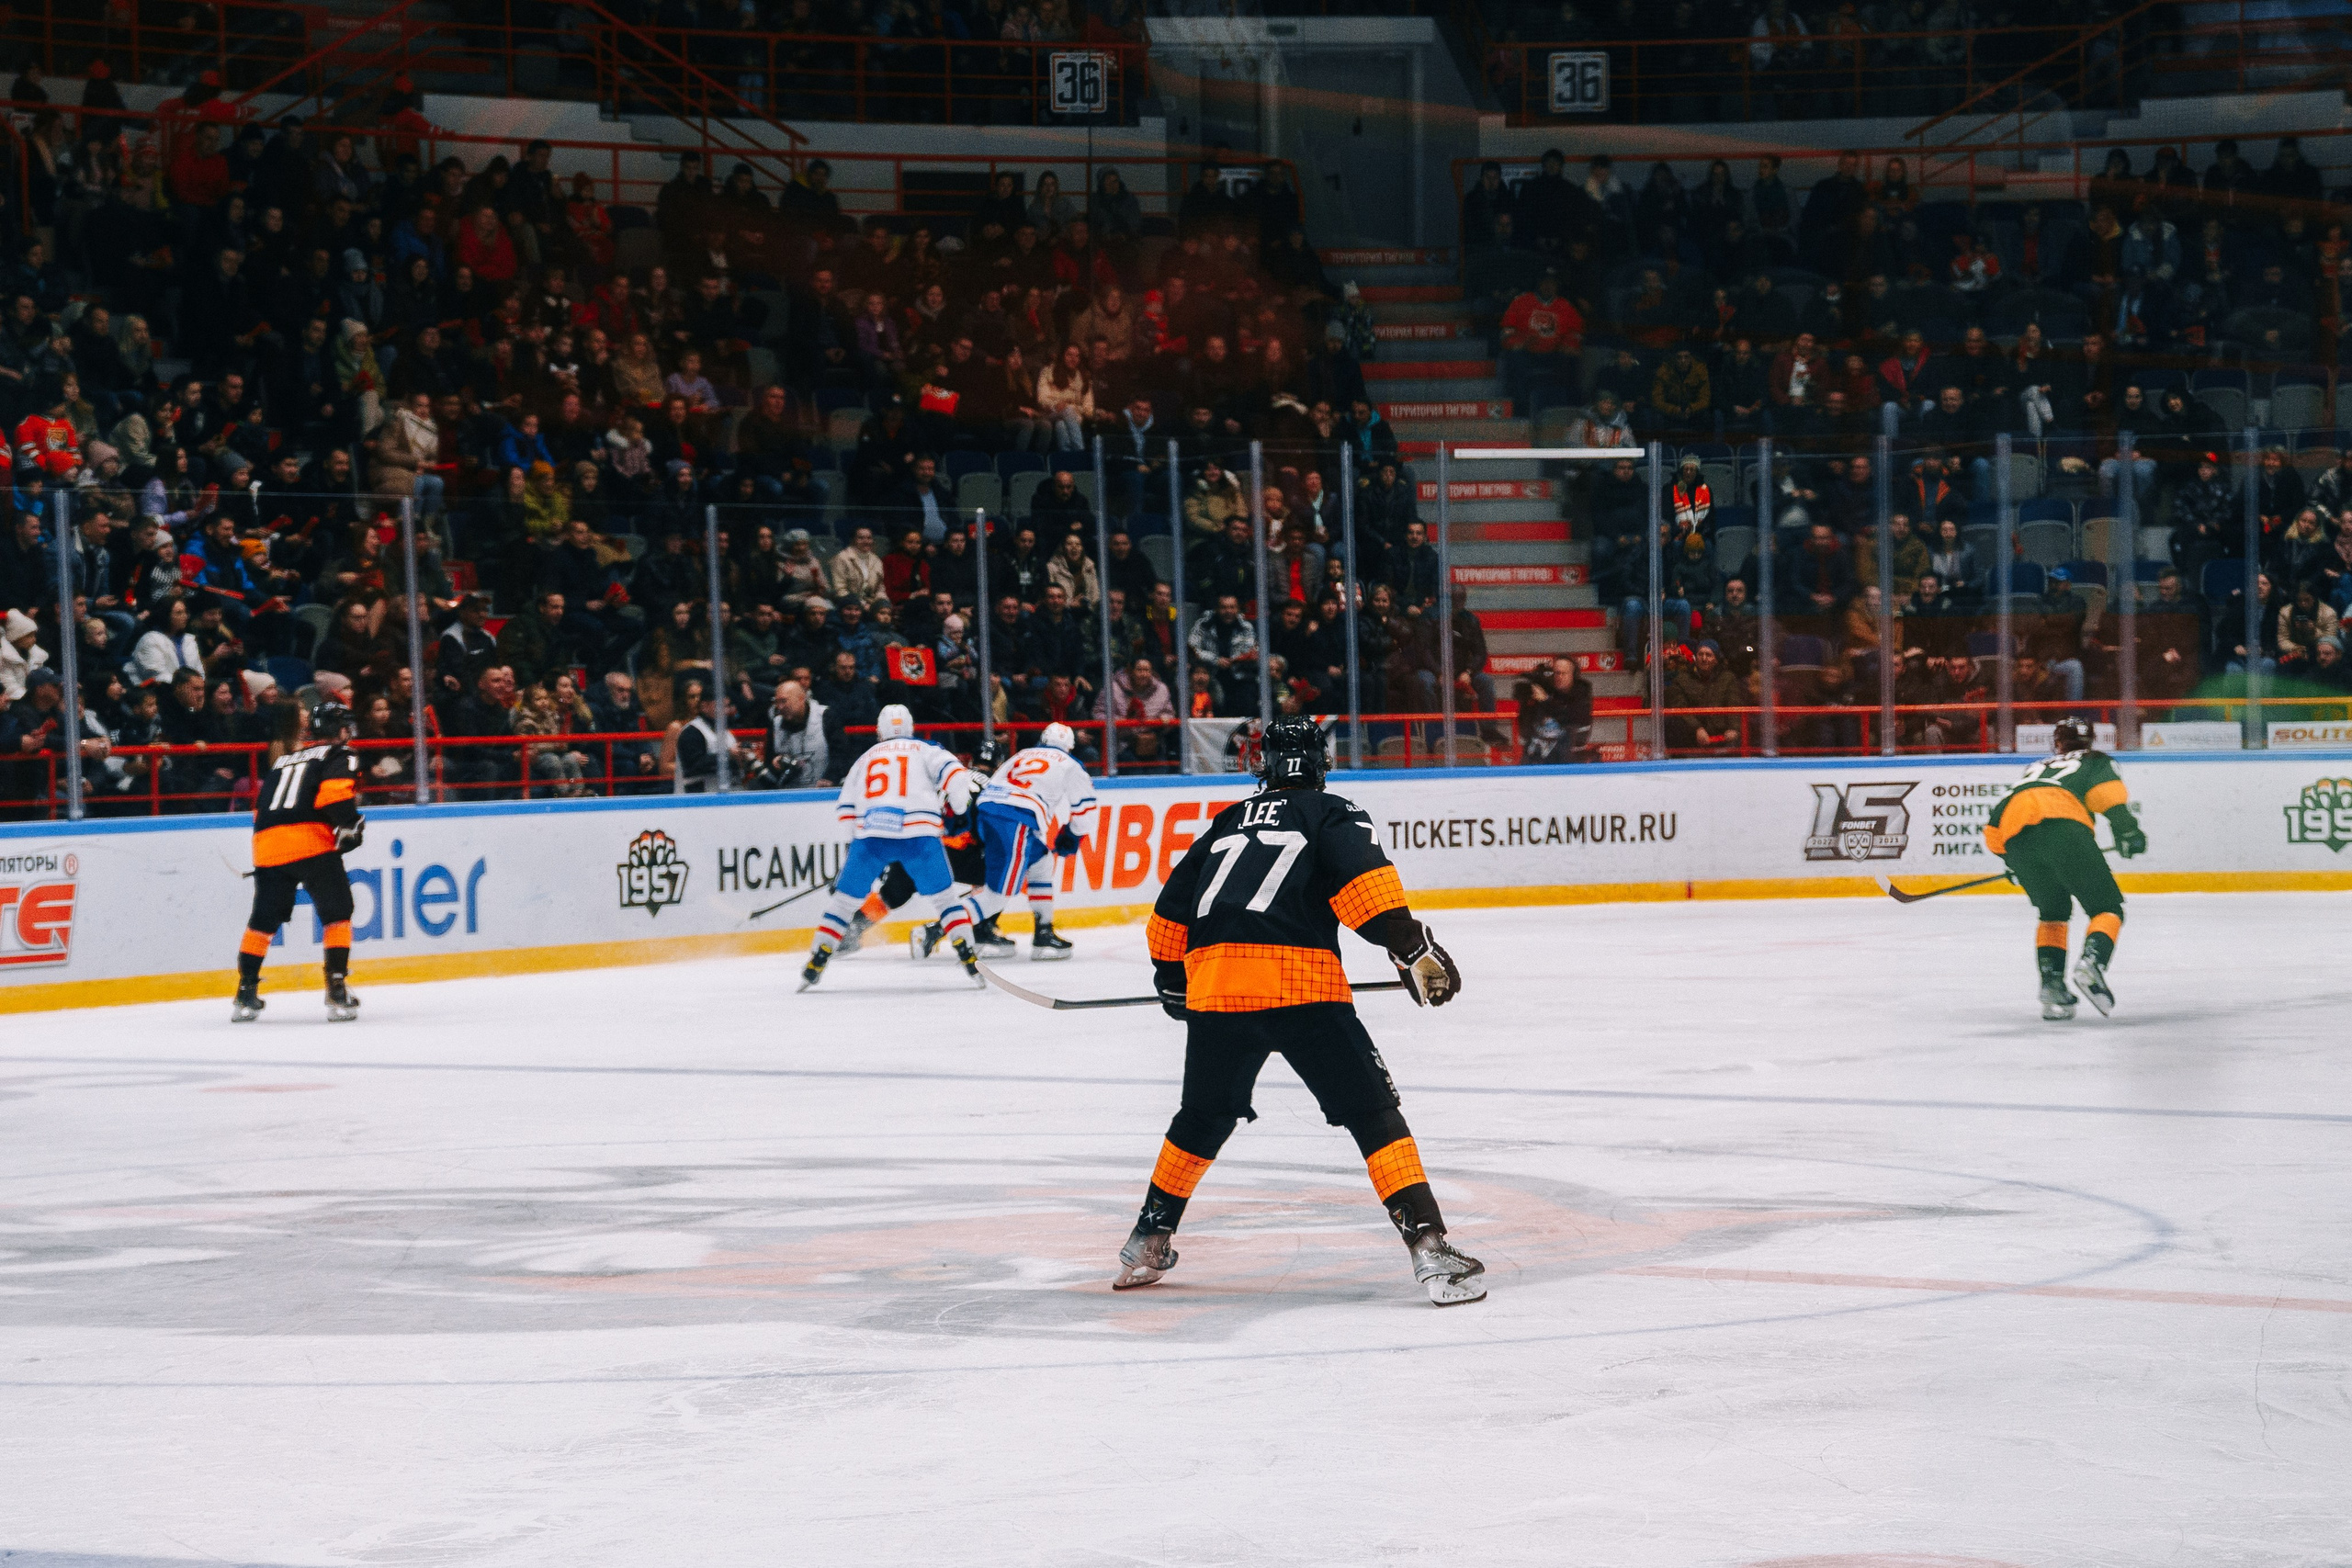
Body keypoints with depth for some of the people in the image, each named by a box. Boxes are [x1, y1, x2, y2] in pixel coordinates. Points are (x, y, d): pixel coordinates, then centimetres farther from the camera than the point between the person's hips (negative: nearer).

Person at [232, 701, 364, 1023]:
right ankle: (337, 990, -2)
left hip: (267, 843, 5)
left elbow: (261, 807, 30)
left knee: (263, 921, 15)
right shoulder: (340, 756, 11)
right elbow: (334, 791, -10)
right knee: (337, 913, 6)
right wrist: (350, 824, -4)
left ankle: (246, 994, 14)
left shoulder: (285, 760, 31)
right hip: (311, 843, -5)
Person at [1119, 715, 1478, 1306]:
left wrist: (1172, 981, 45)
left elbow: (1170, 919, 30)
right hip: (1301, 986, -5)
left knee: (1204, 1118, 26)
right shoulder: (1334, 814, 12)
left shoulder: (1228, 823, 27)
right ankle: (1429, 1246, -13)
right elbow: (1362, 880, -10)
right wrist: (1410, 946, -12)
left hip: (1214, 988, 5)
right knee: (1372, 1114, -1)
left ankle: (1148, 1242, 35)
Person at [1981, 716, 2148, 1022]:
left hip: (2015, 837, 4)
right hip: (2061, 824, -4)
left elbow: (1994, 827, 33)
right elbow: (2106, 790, 3)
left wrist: (2010, 859, 43)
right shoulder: (2095, 761, 30)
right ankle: (2092, 961, -26)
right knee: (2107, 908, 4)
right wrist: (2126, 829, -4)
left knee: (2052, 913, 24)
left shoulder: (2037, 768, 42)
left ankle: (2052, 986, 6)